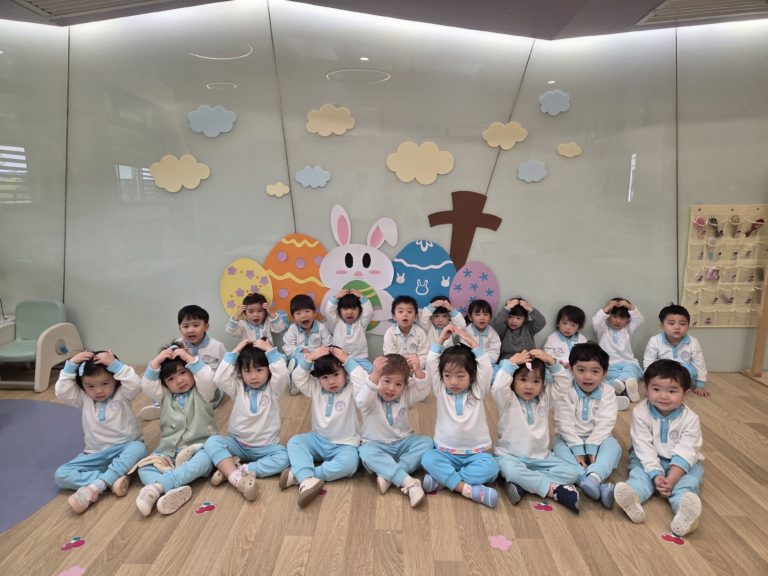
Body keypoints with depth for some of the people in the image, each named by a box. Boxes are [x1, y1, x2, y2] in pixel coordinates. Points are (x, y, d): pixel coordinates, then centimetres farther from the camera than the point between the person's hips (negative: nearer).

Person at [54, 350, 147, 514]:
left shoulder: (122, 394, -5)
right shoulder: (84, 400, 4)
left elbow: (135, 385, -26)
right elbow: (61, 392, -11)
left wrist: (115, 364, -27)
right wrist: (71, 365, -15)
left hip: (124, 450, -3)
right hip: (96, 455, 3)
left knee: (139, 448, -38)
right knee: (61, 475, -18)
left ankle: (94, 487, -39)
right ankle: (113, 479, -32)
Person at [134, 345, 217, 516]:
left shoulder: (201, 393, 1)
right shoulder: (165, 396, 11)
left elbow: (208, 378, -20)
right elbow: (147, 385, -5)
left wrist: (190, 358, -17)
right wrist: (157, 361, -13)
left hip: (198, 447, -4)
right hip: (168, 450, 4)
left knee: (204, 461, -37)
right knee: (144, 468, -20)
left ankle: (156, 488, -49)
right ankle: (173, 489, -47)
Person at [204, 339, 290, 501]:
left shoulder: (273, 389, -5)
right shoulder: (238, 388, 0)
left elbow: (283, 375, -27)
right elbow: (219, 379, -18)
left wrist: (270, 350, -24)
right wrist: (234, 352, -17)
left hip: (265, 447, -1)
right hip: (238, 444, 2)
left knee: (284, 457, -30)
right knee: (212, 442, -25)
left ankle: (230, 470, -31)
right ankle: (237, 479, -42)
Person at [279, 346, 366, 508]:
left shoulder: (351, 390, -10)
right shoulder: (315, 389, 1)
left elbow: (365, 384, -30)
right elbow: (297, 379, -10)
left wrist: (348, 361, -29)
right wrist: (308, 359, -23)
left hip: (344, 445, -4)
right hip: (318, 440, 4)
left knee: (349, 464, -33)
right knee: (294, 442, -19)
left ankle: (299, 475, -32)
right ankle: (307, 480, -40)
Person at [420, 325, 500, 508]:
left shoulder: (478, 393, 0)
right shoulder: (441, 392, 1)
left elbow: (486, 369, -15)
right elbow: (430, 365, -10)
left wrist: (473, 343, -18)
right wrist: (441, 339, -12)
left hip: (476, 453, 0)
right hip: (445, 452, 0)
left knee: (491, 467, -30)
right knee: (428, 459, -30)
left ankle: (442, 479, -26)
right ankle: (469, 489, -34)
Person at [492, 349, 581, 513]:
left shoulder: (545, 398, 6)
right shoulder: (508, 400, -8)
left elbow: (564, 381, 1)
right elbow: (498, 387, -30)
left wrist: (551, 361, -11)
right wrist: (511, 363, -26)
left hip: (541, 456, 5)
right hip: (510, 455, -5)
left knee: (572, 472, -14)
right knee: (510, 470, -39)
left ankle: (522, 484, -25)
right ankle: (555, 490, -27)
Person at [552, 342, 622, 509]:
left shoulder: (608, 393, -6)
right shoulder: (566, 392, -11)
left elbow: (605, 424, -14)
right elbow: (565, 424, -16)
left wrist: (591, 449, -23)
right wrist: (578, 450, -23)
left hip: (597, 439, 1)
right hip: (571, 439, -1)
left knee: (612, 445, -29)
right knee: (560, 449, -31)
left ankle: (593, 477, -52)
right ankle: (599, 485, -45)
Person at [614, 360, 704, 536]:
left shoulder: (690, 419, -15)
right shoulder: (641, 412, -16)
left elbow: (685, 453, -21)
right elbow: (644, 448, -18)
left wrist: (671, 479, -31)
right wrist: (656, 475, -29)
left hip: (680, 463, 0)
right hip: (649, 460, 0)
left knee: (692, 475, -28)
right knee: (639, 471, -27)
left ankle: (684, 509, -55)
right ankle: (633, 497, -56)